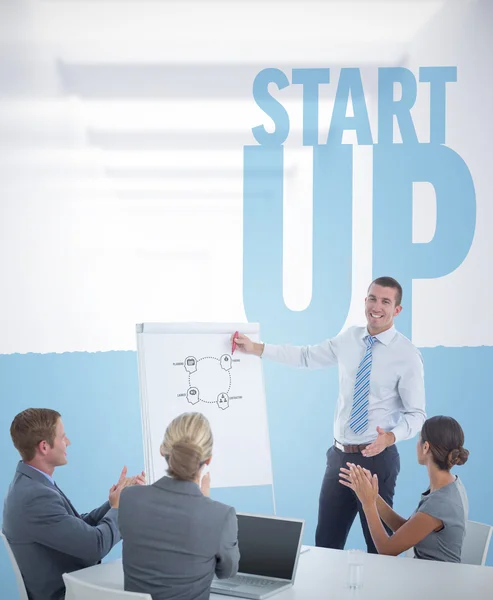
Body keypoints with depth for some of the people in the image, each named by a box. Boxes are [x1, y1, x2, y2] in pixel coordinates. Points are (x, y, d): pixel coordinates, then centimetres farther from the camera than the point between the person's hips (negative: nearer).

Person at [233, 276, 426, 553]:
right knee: (326, 541, 12)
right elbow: (307, 356, 12)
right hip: (340, 455, 5)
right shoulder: (349, 339, 5)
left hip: (377, 458, -5)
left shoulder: (407, 354, -11)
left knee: (379, 544, 7)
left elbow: (416, 414, -10)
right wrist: (255, 348, 6)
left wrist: (390, 437, -29)